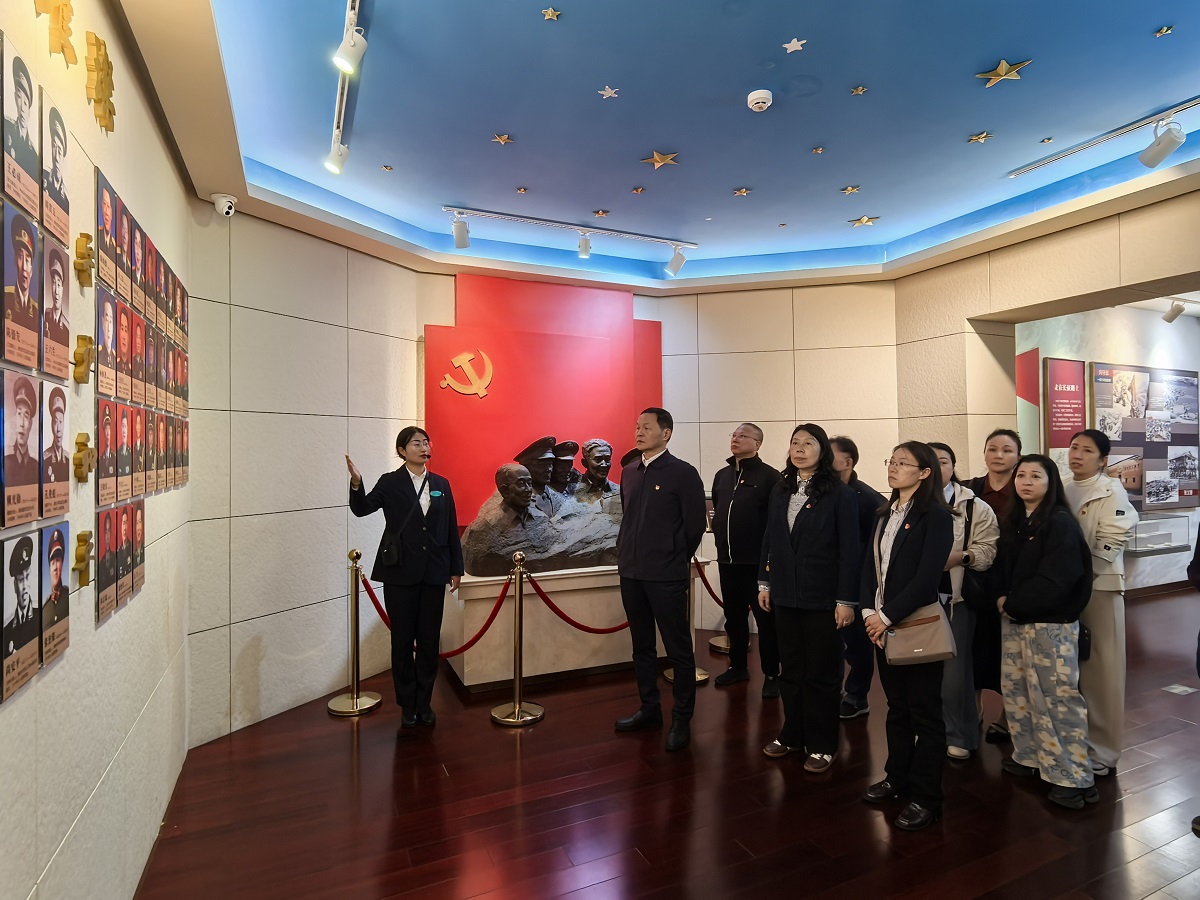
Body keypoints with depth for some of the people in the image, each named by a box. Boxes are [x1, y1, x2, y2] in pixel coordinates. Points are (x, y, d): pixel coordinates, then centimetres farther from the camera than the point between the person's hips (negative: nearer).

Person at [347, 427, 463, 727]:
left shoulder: (441, 484, 6)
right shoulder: (390, 482, -1)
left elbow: (451, 529, 8)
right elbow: (362, 508, -16)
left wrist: (456, 568, 7)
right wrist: (356, 483, -35)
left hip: (434, 573, 2)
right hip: (400, 573, -2)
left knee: (429, 640, 9)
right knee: (402, 640, 7)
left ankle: (424, 702, 24)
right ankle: (407, 705, 23)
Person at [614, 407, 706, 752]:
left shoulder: (683, 473, -8)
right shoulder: (629, 472, 9)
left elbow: (695, 524, -5)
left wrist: (675, 560, 4)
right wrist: (628, 553, 13)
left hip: (666, 577, -6)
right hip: (631, 573, 6)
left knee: (678, 649, 5)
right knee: (642, 645, 17)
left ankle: (681, 719, 19)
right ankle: (649, 709, 32)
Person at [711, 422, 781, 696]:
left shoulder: (769, 476, -8)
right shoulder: (722, 475, 13)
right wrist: (721, 537, 6)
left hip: (757, 561, -6)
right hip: (727, 560, 6)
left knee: (765, 618, 4)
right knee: (734, 616, 16)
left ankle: (771, 674, 17)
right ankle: (738, 666, 31)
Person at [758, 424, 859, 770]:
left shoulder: (840, 493, -8)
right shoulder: (780, 491, 7)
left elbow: (850, 550, -10)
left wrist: (846, 600, -12)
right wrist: (764, 583, 8)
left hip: (822, 597, -4)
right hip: (785, 595, 5)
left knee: (821, 673, 8)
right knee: (791, 669, 15)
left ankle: (821, 745, 23)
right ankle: (792, 734, 30)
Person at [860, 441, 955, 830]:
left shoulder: (936, 516, -11)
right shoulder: (885, 515, 11)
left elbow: (927, 577, -18)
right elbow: (870, 565, 8)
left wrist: (887, 616, -17)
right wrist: (870, 611, -5)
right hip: (883, 624, 7)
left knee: (924, 712, 6)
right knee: (896, 706, 18)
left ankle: (926, 796, 19)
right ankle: (898, 777, 32)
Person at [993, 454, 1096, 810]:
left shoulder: (1060, 523, -13)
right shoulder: (1013, 520, 9)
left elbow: (1054, 580, -20)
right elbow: (1002, 567, 12)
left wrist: (1012, 604, -13)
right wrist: (1000, 598, -6)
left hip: (1051, 624, -7)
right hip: (1014, 621, 7)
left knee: (1057, 698, -1)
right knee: (1017, 691, 14)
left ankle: (1073, 776, 10)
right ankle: (1031, 757, 29)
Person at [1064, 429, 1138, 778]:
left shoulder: (1112, 492, -7)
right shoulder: (1062, 491, 10)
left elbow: (1109, 545, -15)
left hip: (1099, 586, -5)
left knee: (1101, 669, 2)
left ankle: (1101, 751, 15)